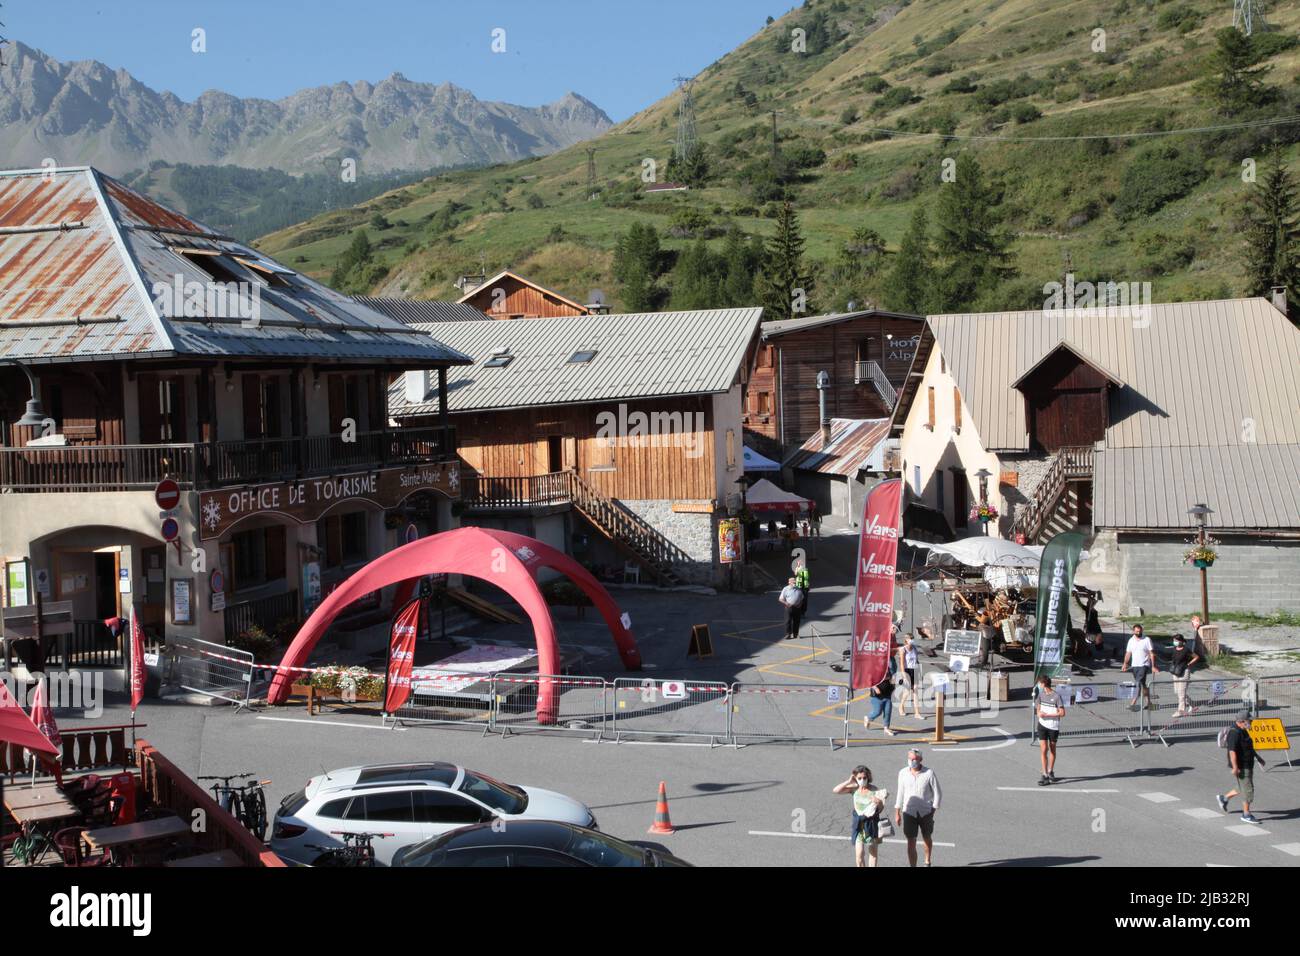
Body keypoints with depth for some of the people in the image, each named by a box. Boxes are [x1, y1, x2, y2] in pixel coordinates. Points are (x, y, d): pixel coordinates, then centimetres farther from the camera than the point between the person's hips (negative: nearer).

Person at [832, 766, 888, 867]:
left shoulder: (874, 790, -10)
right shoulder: (854, 788, -5)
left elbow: (880, 810, -3)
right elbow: (835, 790, -11)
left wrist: (880, 803, -24)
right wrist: (848, 782, -14)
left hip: (872, 823, -1)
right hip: (859, 824, 1)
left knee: (873, 853, 11)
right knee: (859, 854, -3)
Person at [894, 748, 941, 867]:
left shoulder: (929, 773, -13)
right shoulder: (903, 773, -5)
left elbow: (937, 793, -5)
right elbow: (900, 793, 5)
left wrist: (933, 811, -10)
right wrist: (897, 813, 6)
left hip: (926, 812, 0)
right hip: (909, 812, 0)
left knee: (927, 839, 19)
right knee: (911, 843, -5)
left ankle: (927, 862, 42)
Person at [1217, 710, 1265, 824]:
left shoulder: (1243, 731, 12)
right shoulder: (1235, 732, -21)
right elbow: (1232, 751, -26)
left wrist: (1258, 757, 28)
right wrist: (1235, 767, -28)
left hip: (1247, 765, 10)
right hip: (1241, 766, -10)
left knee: (1243, 788, 18)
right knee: (1247, 789, -5)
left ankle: (1224, 798, 34)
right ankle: (1246, 815, 4)